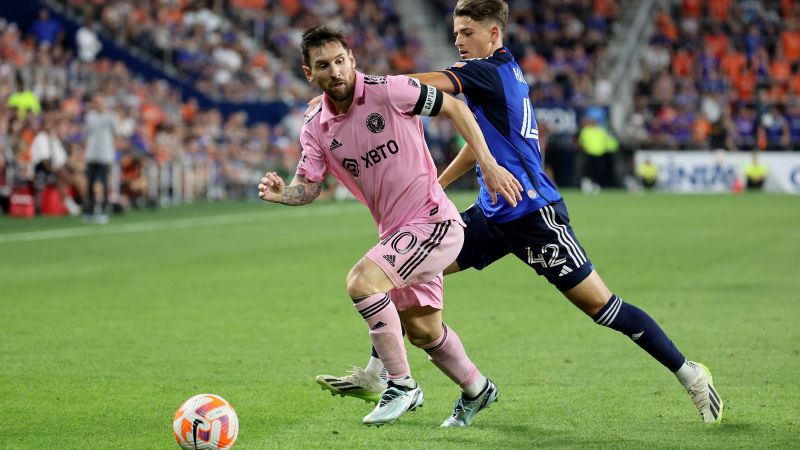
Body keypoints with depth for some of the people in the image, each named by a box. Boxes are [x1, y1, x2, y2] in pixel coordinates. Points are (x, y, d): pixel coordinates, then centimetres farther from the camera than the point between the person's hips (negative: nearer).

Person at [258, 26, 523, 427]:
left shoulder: (389, 91, -14)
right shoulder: (316, 129, 2)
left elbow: (454, 107, -5)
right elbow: (309, 187, 1)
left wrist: (488, 164, -10)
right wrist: (281, 193, -22)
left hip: (433, 221, -7)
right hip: (397, 233, 7)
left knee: (360, 281, -24)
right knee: (422, 331, 15)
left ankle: (402, 386, -12)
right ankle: (477, 389, 41)